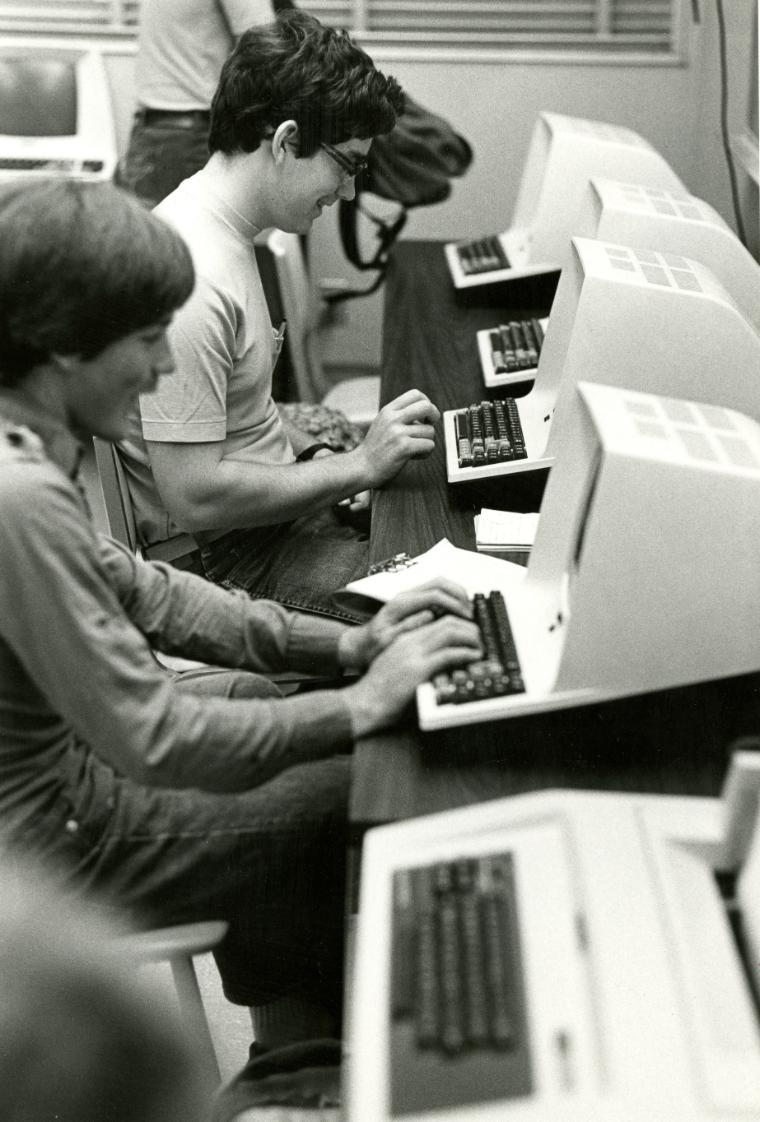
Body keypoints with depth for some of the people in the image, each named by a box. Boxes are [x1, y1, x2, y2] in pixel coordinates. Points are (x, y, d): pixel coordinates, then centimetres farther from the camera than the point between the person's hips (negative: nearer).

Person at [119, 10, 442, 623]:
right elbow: (193, 496, -26)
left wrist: (317, 456, 3)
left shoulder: (227, 233, 8)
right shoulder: (191, 275, -25)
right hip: (228, 553, -10)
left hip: (281, 499, 10)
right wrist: (357, 465, -18)